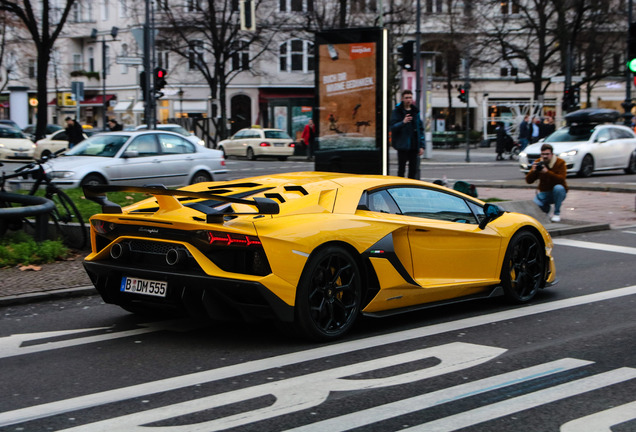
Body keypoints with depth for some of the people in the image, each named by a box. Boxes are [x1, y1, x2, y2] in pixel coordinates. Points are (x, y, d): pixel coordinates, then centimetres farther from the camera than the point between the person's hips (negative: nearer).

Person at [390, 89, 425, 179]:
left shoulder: (416, 112, 11)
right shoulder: (397, 112, -1)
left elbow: (421, 129, 11)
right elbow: (393, 127, -9)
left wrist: (421, 146, 4)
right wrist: (403, 122, -28)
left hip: (414, 146, 4)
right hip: (402, 146, -4)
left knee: (415, 169, 4)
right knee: (401, 169, 0)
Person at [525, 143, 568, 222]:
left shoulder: (560, 162, -10)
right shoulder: (538, 162, 0)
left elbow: (561, 179, -26)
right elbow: (528, 181, -4)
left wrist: (547, 172, -34)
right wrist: (533, 171, -23)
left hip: (557, 192, -2)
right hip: (544, 193, 2)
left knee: (558, 188, -38)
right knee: (534, 204, -29)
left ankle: (557, 213, -18)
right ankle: (546, 207, 11)